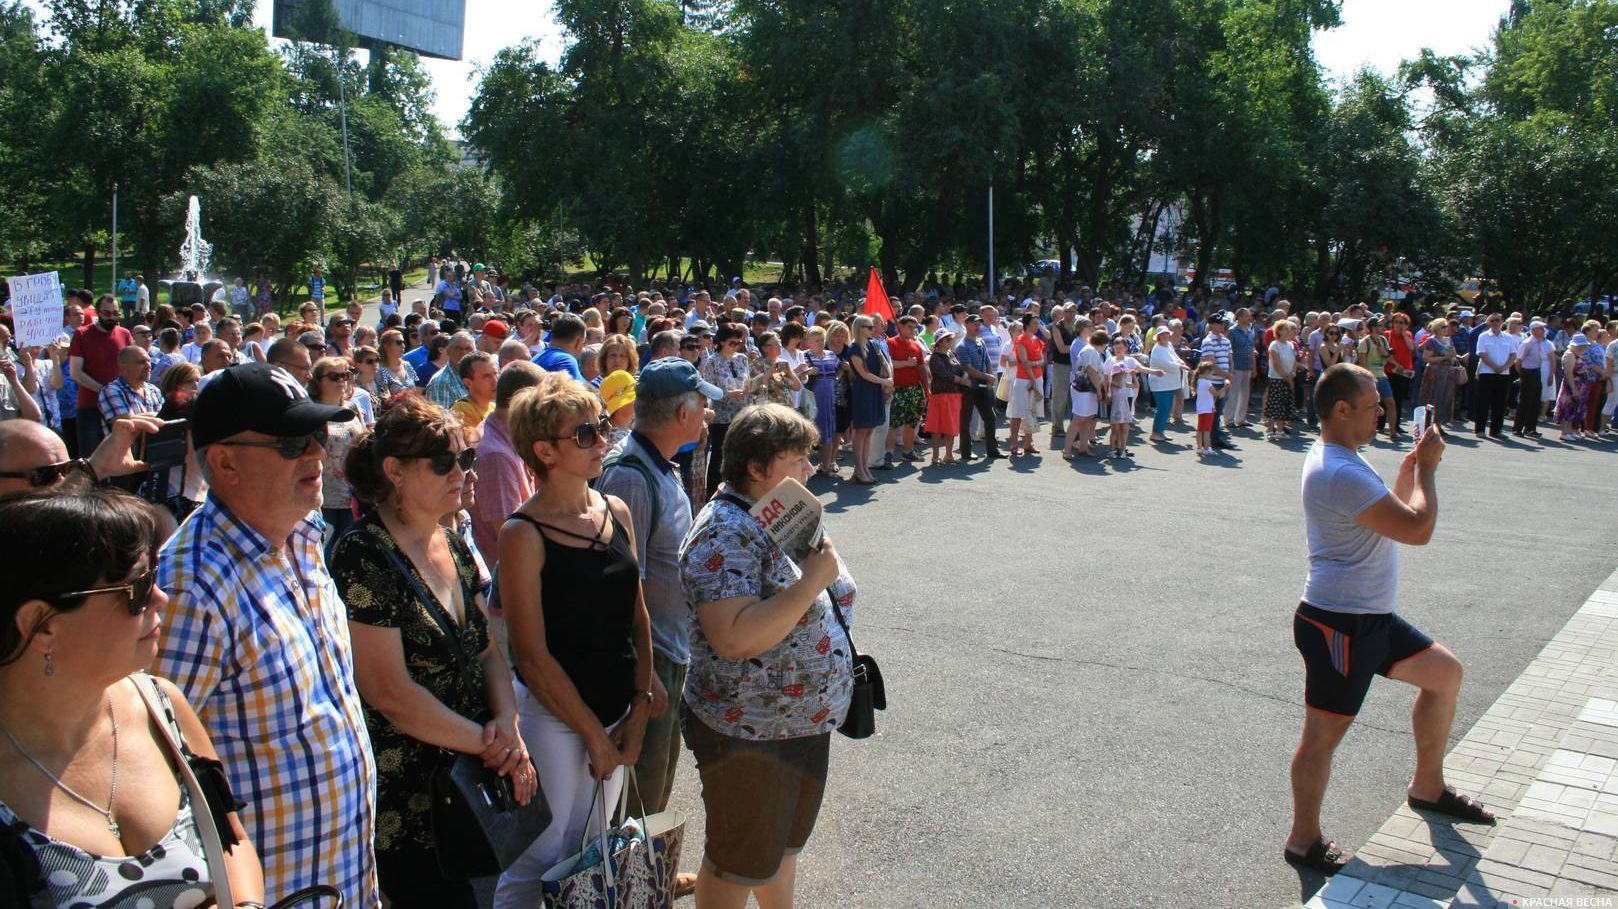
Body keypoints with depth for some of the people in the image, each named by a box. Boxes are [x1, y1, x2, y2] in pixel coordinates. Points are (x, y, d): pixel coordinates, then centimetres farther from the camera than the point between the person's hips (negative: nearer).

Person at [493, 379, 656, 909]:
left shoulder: (616, 512, 3)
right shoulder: (524, 534, -16)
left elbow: (637, 617, 6)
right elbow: (533, 655, -15)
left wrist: (638, 710, -1)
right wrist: (594, 734, -11)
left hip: (615, 711, 6)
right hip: (554, 718, -6)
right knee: (539, 863, 3)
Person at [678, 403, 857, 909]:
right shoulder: (725, 535, -24)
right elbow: (734, 639, -35)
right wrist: (812, 581, -33)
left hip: (806, 721, 8)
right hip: (749, 735, -8)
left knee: (787, 840, 26)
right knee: (740, 860, 12)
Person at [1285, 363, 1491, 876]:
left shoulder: (1341, 459, 11)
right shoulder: (1341, 474, -25)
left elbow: (1391, 512, 22)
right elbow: (1417, 529, -23)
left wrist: (1411, 466, 8)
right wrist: (1427, 467, -9)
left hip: (1371, 617, 11)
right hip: (1339, 625, -11)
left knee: (1445, 672, 20)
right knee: (1324, 733, 1)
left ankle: (1428, 788, 35)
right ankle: (1304, 842, 15)